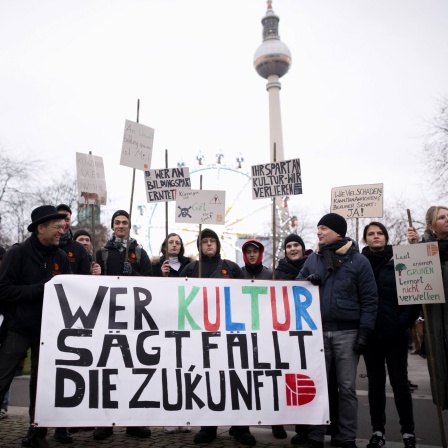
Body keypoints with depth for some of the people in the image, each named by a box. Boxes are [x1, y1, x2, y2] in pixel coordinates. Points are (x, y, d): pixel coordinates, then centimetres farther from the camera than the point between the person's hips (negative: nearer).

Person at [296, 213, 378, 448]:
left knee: (347, 387, 6)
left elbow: (369, 299, -3)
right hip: (318, 331, 3)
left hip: (347, 332, -3)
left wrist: (364, 331, -9)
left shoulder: (358, 260, -1)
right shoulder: (313, 258, 9)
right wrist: (307, 282, -9)